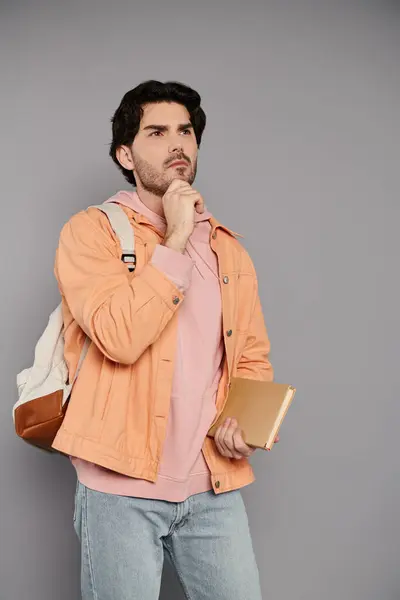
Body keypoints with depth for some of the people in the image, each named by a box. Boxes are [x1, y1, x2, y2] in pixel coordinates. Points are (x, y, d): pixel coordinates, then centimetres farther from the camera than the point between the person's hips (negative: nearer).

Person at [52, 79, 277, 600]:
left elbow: (253, 357, 16)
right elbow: (120, 338, -20)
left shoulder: (228, 248, 12)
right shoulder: (92, 231, -4)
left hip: (216, 487, 5)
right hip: (123, 485, -4)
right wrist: (175, 240, -14)